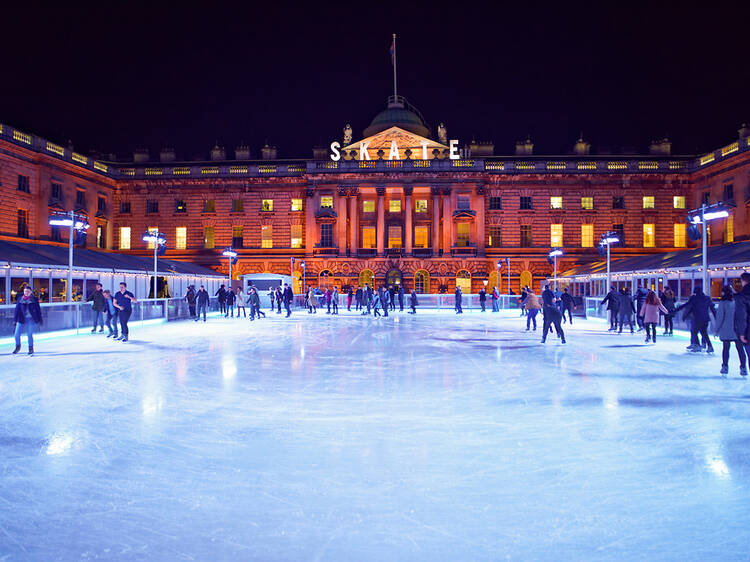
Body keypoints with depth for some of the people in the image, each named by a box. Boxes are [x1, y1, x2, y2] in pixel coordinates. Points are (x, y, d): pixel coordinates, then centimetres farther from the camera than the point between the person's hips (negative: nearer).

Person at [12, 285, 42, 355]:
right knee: (16, 334, 0)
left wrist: (39, 320, 4)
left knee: (29, 335, -4)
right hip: (22, 319, 2)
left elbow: (38, 310, 5)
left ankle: (31, 349, 11)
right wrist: (15, 320, 4)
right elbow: (17, 309, 7)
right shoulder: (20, 299, 5)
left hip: (31, 320, -2)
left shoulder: (34, 299, 1)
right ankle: (18, 347, 25)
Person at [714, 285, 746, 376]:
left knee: (726, 348, 8)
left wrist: (716, 330, 0)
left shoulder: (723, 303, -10)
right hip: (738, 330, 2)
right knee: (740, 348, 8)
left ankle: (725, 367, 10)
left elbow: (719, 318, -8)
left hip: (726, 330, -2)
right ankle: (743, 367, 7)